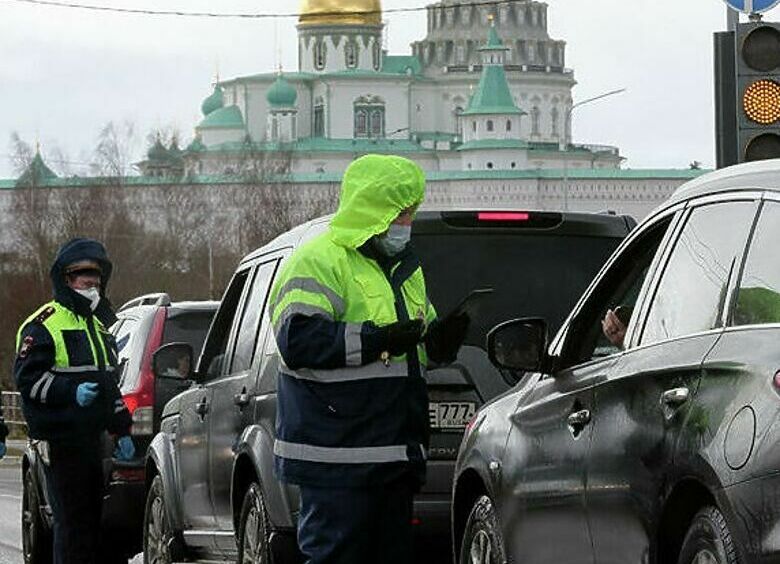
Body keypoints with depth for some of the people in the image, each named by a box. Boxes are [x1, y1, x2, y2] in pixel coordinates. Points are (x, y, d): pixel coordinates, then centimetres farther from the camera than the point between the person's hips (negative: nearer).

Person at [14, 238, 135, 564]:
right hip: (61, 440, -9)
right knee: (72, 520, -10)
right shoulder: (44, 325, -7)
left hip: (93, 438, 9)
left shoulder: (98, 324, 22)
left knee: (95, 516, 10)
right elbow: (27, 378, -13)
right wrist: (71, 392, -24)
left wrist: (122, 431, 23)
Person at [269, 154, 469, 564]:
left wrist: (443, 338, 6)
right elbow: (298, 341, -20)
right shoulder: (319, 261, -7)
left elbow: (423, 348, 31)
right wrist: (377, 340, -22)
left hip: (393, 452, 9)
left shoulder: (404, 269, 22)